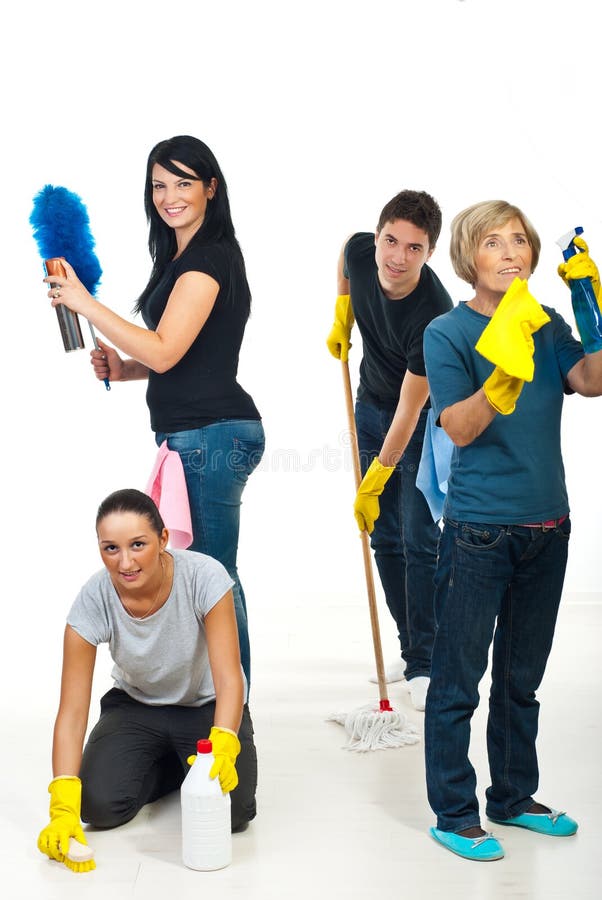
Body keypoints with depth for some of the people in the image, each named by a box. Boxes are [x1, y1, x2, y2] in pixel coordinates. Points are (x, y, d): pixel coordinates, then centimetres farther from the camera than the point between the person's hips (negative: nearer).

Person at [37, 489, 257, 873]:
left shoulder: (204, 576, -29)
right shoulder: (94, 600, -25)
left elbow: (229, 679, -31)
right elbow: (72, 711, -25)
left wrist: (222, 746, -51)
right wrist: (63, 808, -35)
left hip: (207, 707, -2)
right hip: (136, 707, 2)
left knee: (230, 810, -24)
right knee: (100, 805, -21)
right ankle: (166, 766, 11)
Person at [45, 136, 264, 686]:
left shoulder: (208, 257, -13)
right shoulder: (183, 255, 19)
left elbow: (164, 351, -20)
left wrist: (82, 301, -17)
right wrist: (123, 368, 10)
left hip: (210, 435, -11)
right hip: (195, 435, 11)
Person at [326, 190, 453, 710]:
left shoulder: (434, 315, -34)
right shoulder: (360, 251, -19)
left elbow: (410, 409, -28)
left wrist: (373, 483, -23)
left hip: (424, 419, -5)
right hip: (371, 406, 6)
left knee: (419, 541, -9)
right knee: (384, 538, 8)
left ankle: (425, 665, 1)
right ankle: (412, 649, 19)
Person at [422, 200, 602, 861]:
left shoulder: (547, 325, 7)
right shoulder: (447, 331, -7)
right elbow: (460, 428, -17)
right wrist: (505, 374, -32)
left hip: (545, 529, 5)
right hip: (478, 531, -5)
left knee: (522, 678, 17)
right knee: (458, 681, 1)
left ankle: (514, 796, 32)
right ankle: (453, 815, 15)